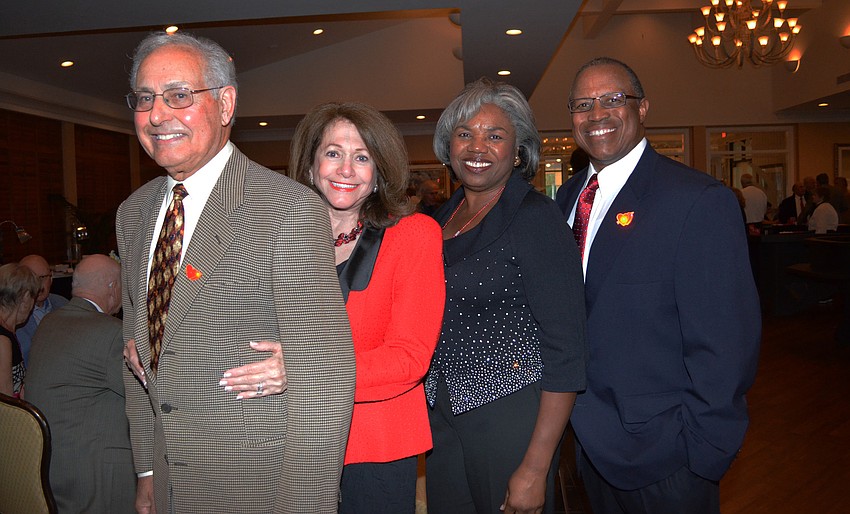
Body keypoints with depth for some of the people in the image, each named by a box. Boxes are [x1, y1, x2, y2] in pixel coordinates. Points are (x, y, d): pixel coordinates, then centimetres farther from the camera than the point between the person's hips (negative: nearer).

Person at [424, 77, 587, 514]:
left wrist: (535, 468, -19)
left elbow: (565, 352, -17)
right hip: (442, 412, 6)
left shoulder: (536, 218, -14)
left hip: (511, 413, -6)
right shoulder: (442, 217, 5)